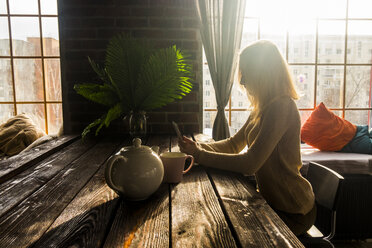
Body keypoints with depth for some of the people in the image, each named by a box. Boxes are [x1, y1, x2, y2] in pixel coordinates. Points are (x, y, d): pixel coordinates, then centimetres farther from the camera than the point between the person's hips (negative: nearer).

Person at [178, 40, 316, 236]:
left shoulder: (281, 107, -26)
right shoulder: (263, 108, 5)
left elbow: (250, 164, -31)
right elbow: (234, 144, 9)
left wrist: (199, 155, -23)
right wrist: (198, 147, -7)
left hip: (292, 212, -8)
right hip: (272, 200, 8)